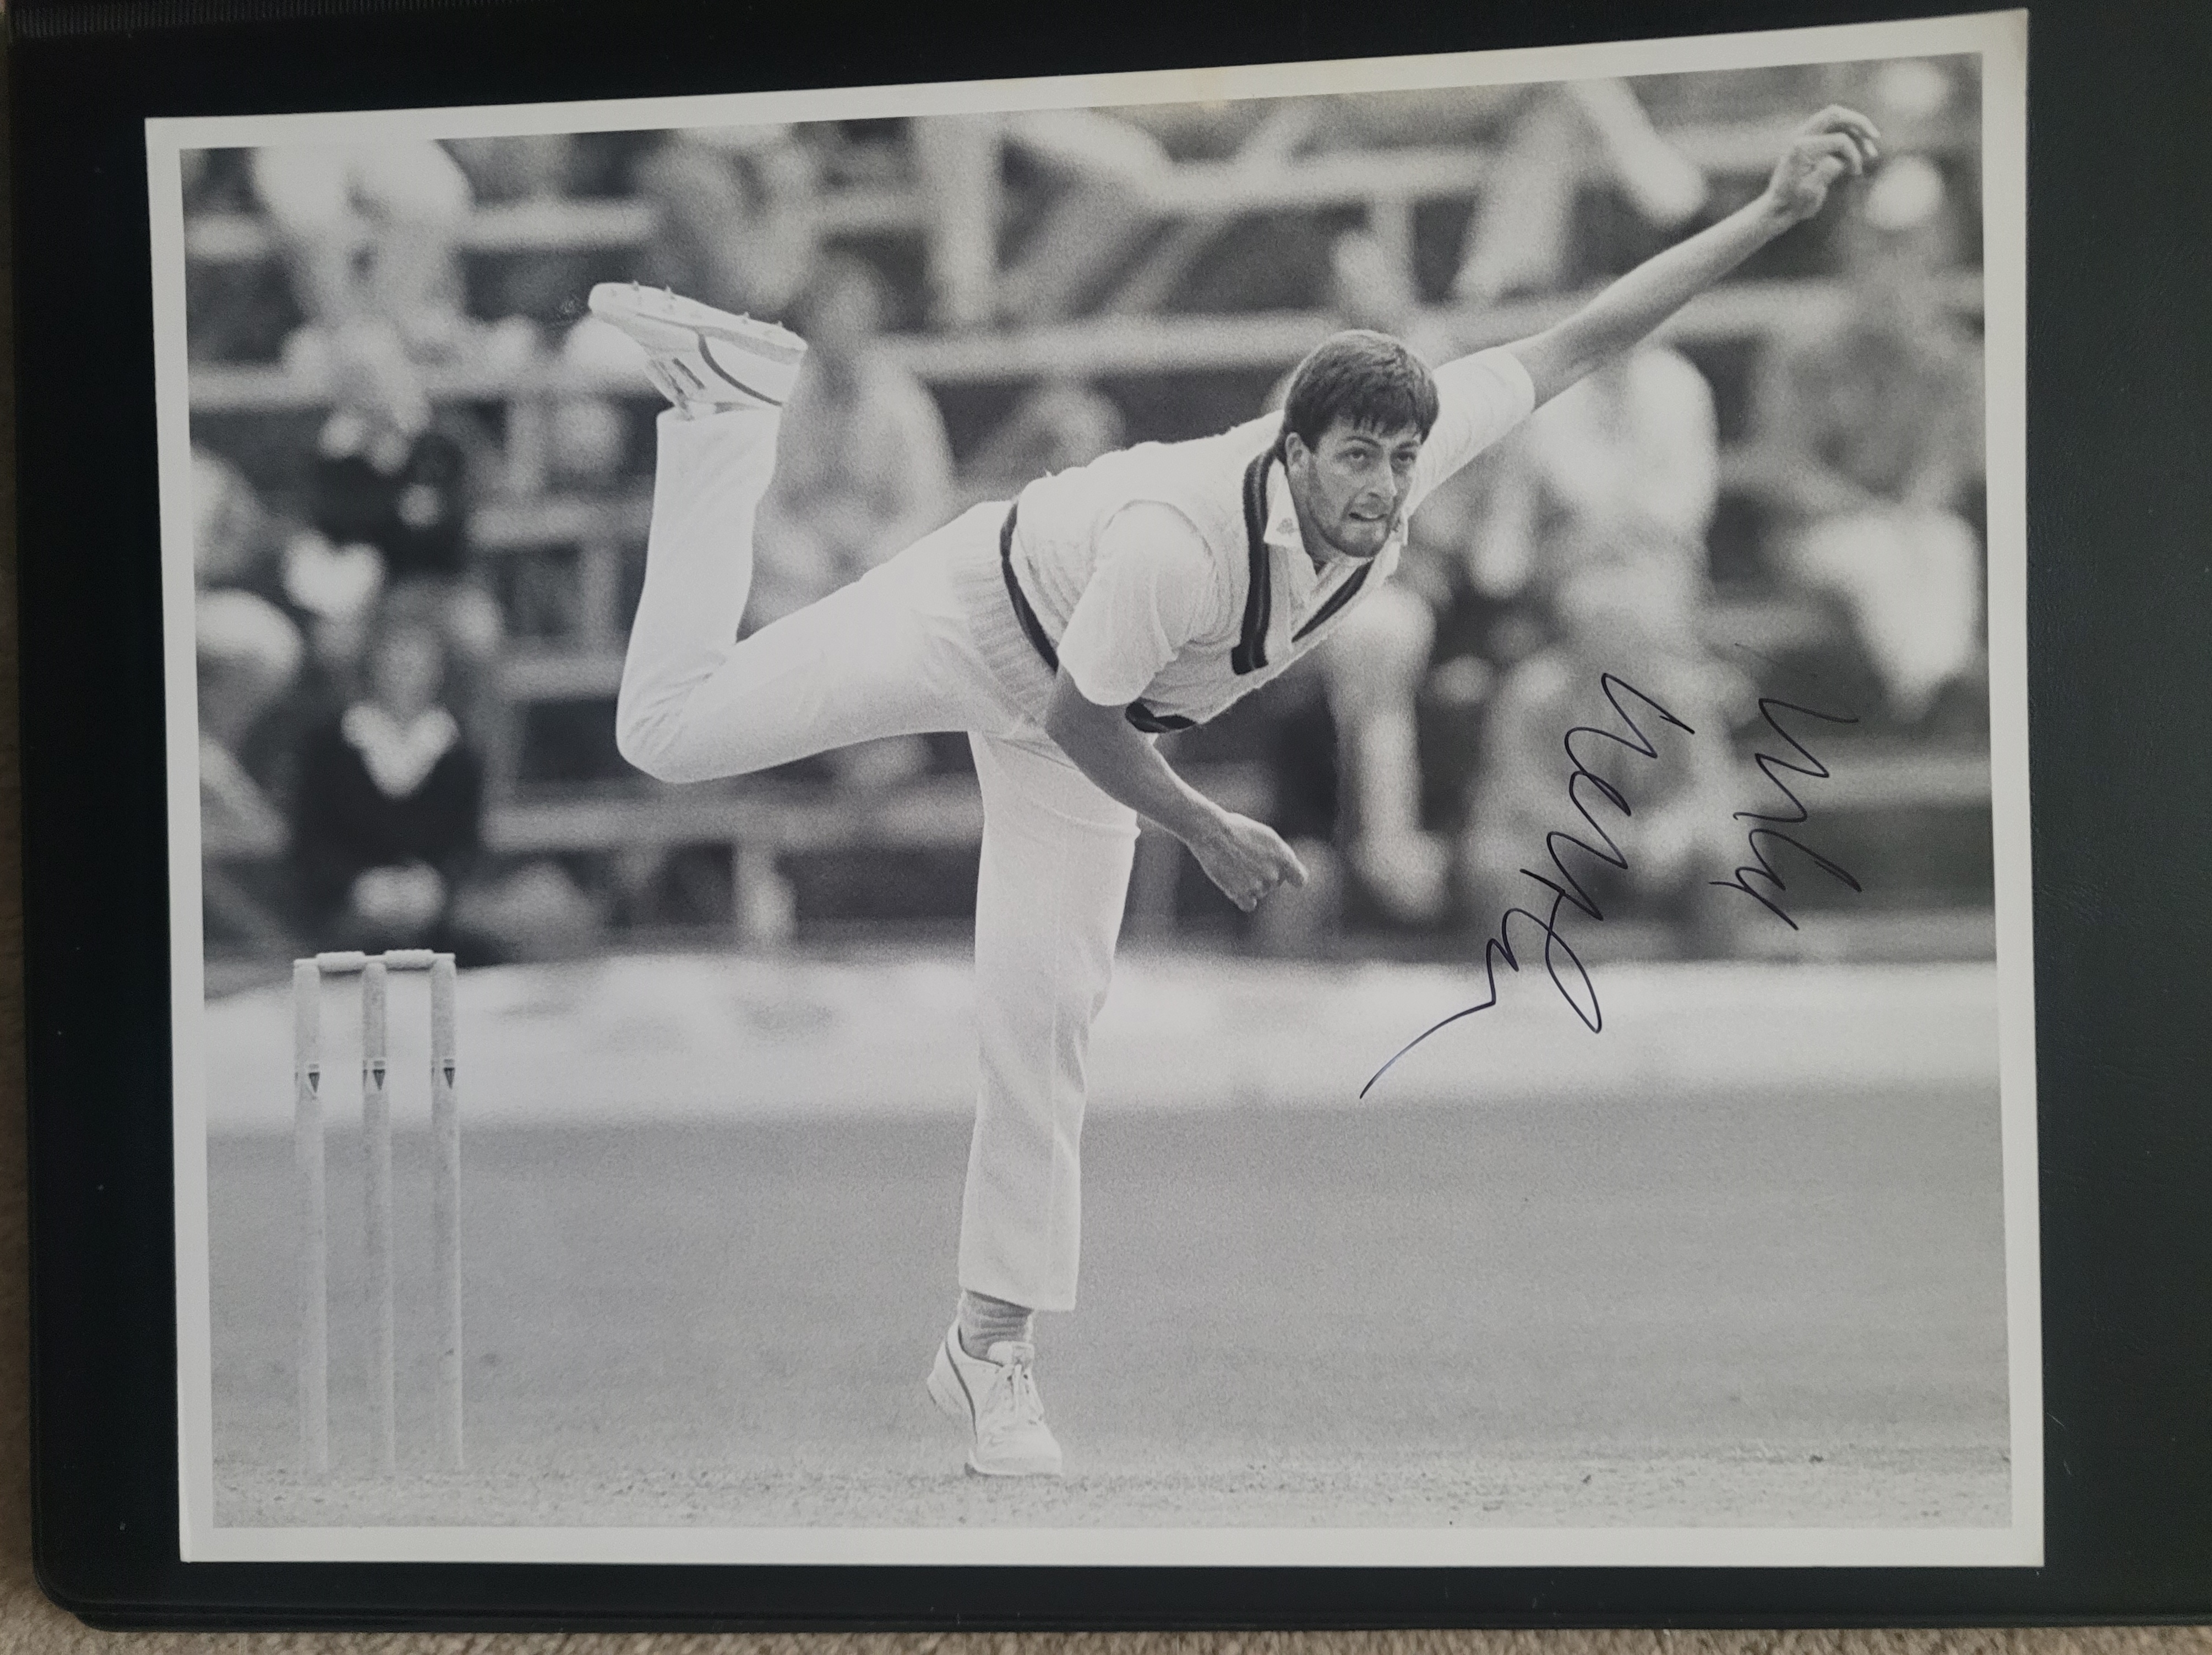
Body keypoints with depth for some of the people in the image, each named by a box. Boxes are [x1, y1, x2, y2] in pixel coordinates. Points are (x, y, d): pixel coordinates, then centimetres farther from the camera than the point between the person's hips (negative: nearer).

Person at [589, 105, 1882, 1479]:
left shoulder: (1408, 449, -26)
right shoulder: (1177, 541, -42)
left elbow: (1576, 344, -18)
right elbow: (1076, 719, -27)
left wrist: (1777, 212, -22)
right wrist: (1208, 834, -22)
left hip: (1100, 707, 5)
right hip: (982, 613, -4)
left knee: (1044, 1019, -1)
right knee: (673, 732, -5)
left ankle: (993, 1349, 10)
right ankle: (732, 398, 12)